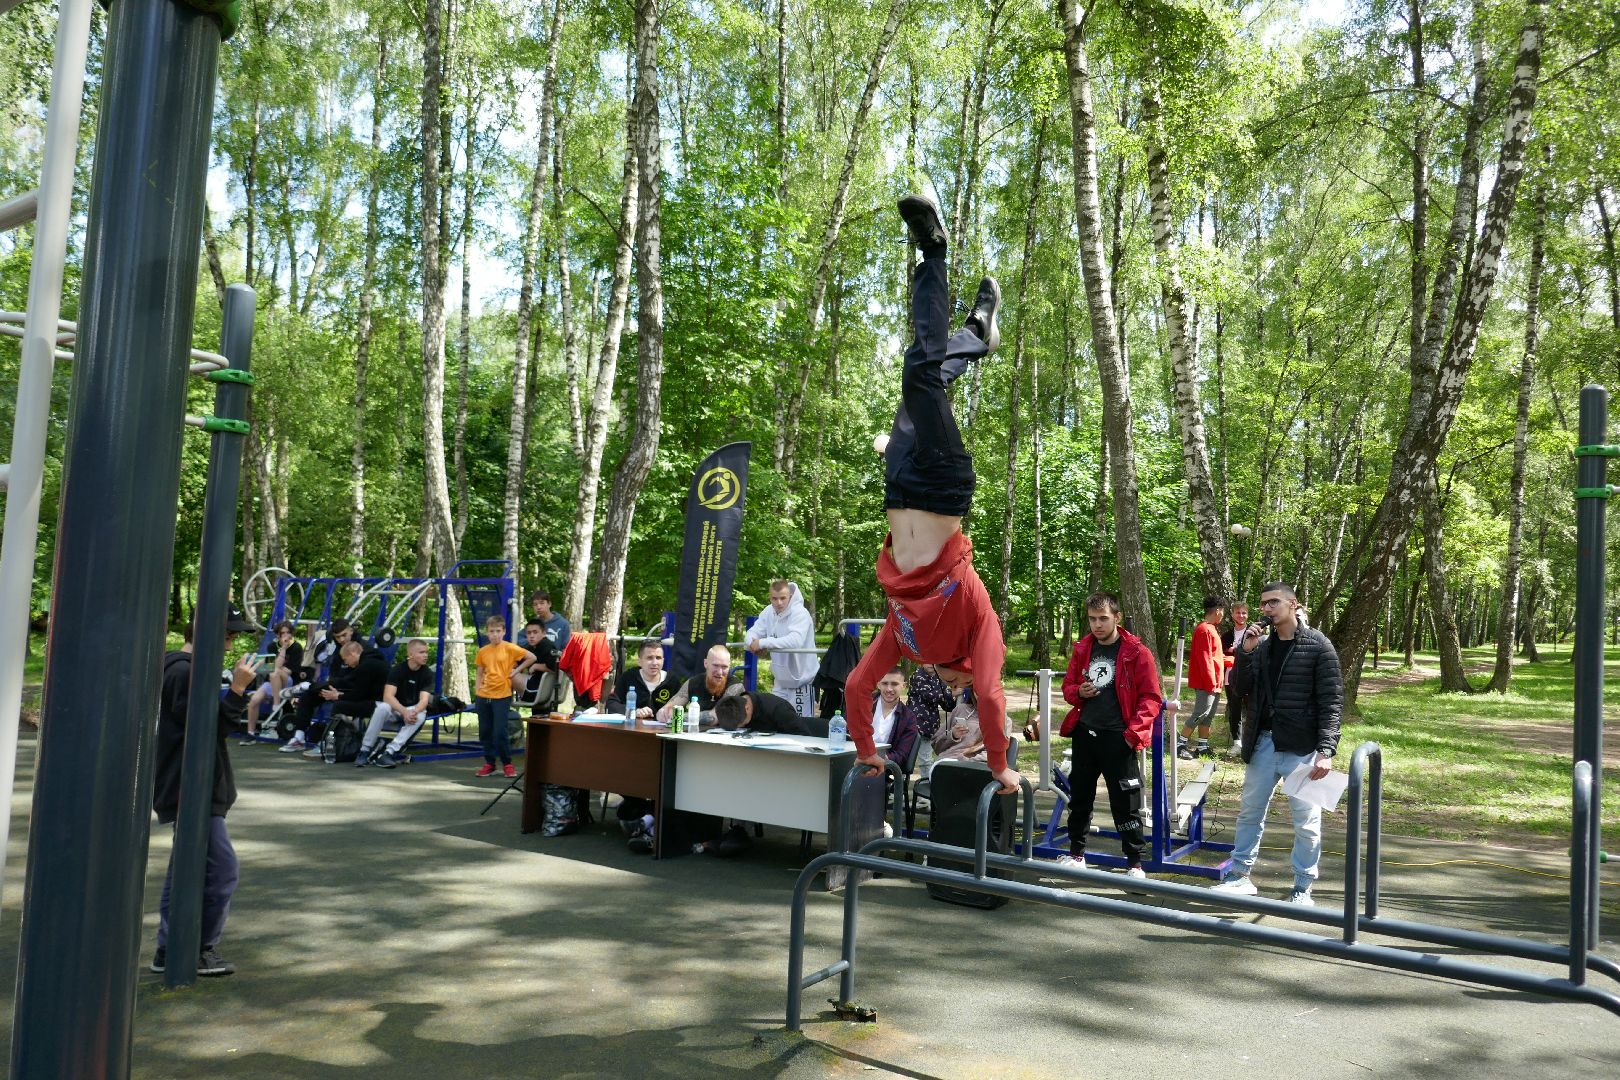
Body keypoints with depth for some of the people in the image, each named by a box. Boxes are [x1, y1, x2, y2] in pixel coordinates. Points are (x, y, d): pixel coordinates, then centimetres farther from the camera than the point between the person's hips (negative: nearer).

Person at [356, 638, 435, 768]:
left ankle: (389, 752, -35)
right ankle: (365, 750, -24)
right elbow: (388, 696, -25)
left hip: (414, 708, 1)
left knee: (420, 715, -34)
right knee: (382, 708, -35)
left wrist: (414, 712, -42)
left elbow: (424, 700, -19)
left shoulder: (427, 673, -10)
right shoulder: (398, 669, -15)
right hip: (394, 706, -1)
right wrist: (404, 712, -41)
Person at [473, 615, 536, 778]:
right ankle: (489, 763, 19)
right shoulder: (483, 651, 7)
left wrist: (517, 670, -4)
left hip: (502, 696, -5)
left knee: (500, 731, -7)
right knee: (485, 731, 8)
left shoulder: (510, 648, -5)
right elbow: (480, 673, 15)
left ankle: (507, 764, 7)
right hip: (483, 696, 5)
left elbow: (531, 657, -3)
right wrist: (477, 692, 5)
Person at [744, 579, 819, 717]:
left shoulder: (800, 613, -21)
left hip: (802, 680, -7)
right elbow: (753, 632, 0)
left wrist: (763, 643, -34)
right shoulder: (769, 612, 0)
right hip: (781, 680, 7)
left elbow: (795, 641, -36)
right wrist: (752, 643, -25)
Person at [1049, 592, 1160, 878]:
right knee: (1079, 795, 14)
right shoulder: (1082, 649, 8)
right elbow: (1068, 686, 16)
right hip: (1084, 733, 5)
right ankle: (1076, 853, 27)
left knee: (1125, 802, -1)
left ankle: (1135, 863, 9)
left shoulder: (1136, 652, -7)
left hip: (1117, 737, -5)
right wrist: (1078, 692, -7)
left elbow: (1151, 697, -7)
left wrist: (1134, 732, -16)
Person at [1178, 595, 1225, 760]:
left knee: (1208, 715, 11)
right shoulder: (1204, 630, -16)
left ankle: (1202, 746, 17)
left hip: (1213, 683, 10)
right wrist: (1211, 683, -19)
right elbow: (1204, 659, -19)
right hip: (1206, 683, -10)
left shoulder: (1210, 628, 15)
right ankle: (1180, 744, -3)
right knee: (1201, 713, -8)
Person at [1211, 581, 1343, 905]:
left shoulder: (1317, 645, -7)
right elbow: (1240, 688, 6)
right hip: (1263, 743, 5)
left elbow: (1332, 700, -10)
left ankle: (1303, 888, 16)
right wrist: (1245, 651, -8)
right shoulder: (1260, 644, 8)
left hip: (1302, 748, -5)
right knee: (1250, 811, 13)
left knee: (1306, 821, 3)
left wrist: (1326, 750, -17)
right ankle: (1240, 875, 25)